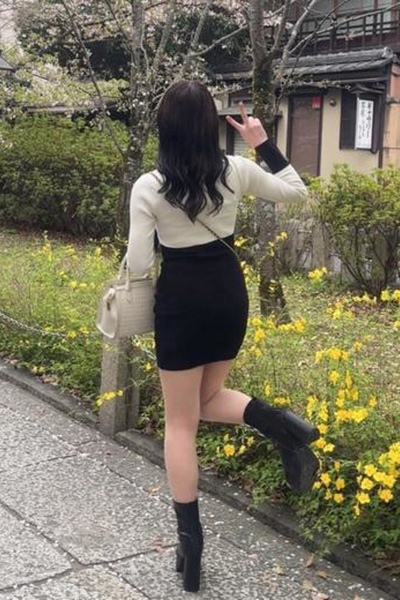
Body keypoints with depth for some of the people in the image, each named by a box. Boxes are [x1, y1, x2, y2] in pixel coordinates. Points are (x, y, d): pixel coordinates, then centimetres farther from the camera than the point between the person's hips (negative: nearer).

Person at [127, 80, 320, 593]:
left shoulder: (149, 187, -13)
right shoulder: (236, 172, -5)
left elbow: (138, 264, -11)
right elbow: (296, 191, 10)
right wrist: (263, 143, 12)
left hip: (182, 301, -4)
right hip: (229, 293, 4)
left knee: (180, 423, 9)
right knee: (207, 399, 24)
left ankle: (190, 539, 11)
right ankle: (277, 422, -6)